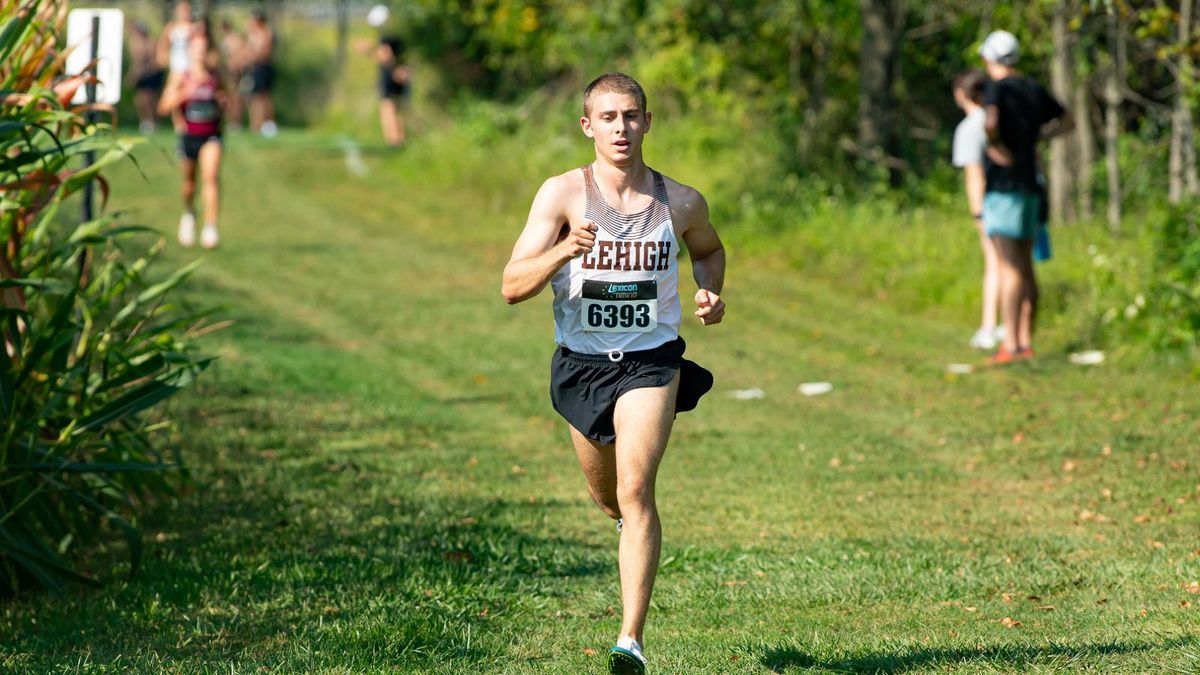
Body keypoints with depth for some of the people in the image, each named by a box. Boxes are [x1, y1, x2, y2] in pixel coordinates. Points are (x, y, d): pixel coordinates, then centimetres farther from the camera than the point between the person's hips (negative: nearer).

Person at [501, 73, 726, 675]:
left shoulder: (681, 203, -5)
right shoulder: (563, 194, -11)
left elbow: (708, 249, 19)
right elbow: (513, 287, -16)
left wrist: (710, 293, -2)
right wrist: (565, 251, -34)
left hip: (651, 360, -2)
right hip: (581, 361, 2)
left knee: (635, 492, -19)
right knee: (608, 499, 19)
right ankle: (633, 523, 58)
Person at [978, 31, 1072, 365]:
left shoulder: (997, 88, -12)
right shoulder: (1033, 89, 12)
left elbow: (990, 121, -34)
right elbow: (1066, 121, 26)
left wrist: (996, 147, -17)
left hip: (1003, 185, -8)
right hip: (1029, 186, 8)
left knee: (1009, 268, -10)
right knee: (1025, 267, 11)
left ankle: (1011, 344, -13)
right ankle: (1026, 341, 13)